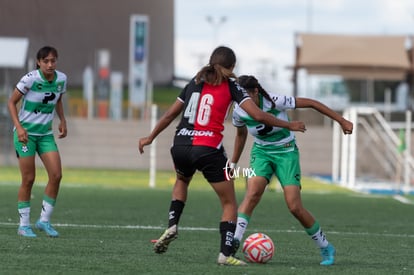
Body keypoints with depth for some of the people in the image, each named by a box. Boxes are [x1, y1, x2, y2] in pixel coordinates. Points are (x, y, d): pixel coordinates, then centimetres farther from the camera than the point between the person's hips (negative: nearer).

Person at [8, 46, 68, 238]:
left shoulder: (61, 79, -1)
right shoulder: (30, 79, -17)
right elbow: (12, 102, -9)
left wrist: (62, 121, 6)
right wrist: (18, 127, -19)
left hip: (45, 134, 5)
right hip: (25, 133, -5)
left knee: (56, 175, -7)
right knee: (28, 179, -4)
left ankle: (44, 220, 6)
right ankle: (24, 225, 7)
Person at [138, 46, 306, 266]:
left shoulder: (195, 82, 14)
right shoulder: (230, 84, 3)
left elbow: (170, 114, 20)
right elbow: (258, 115, -6)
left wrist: (150, 138, 32)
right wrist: (288, 125, 5)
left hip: (181, 145, 5)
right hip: (209, 149, -4)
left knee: (182, 181, 38)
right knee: (229, 203, 9)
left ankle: (172, 225, 19)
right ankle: (225, 253, -5)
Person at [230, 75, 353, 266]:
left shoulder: (275, 102, -25)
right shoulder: (239, 112, -12)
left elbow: (311, 103, -17)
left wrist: (341, 121, -16)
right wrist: (233, 163, 18)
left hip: (286, 152, -3)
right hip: (261, 152, 3)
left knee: (295, 207, -11)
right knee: (252, 194, -27)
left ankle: (326, 248, 8)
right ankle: (234, 241, -32)